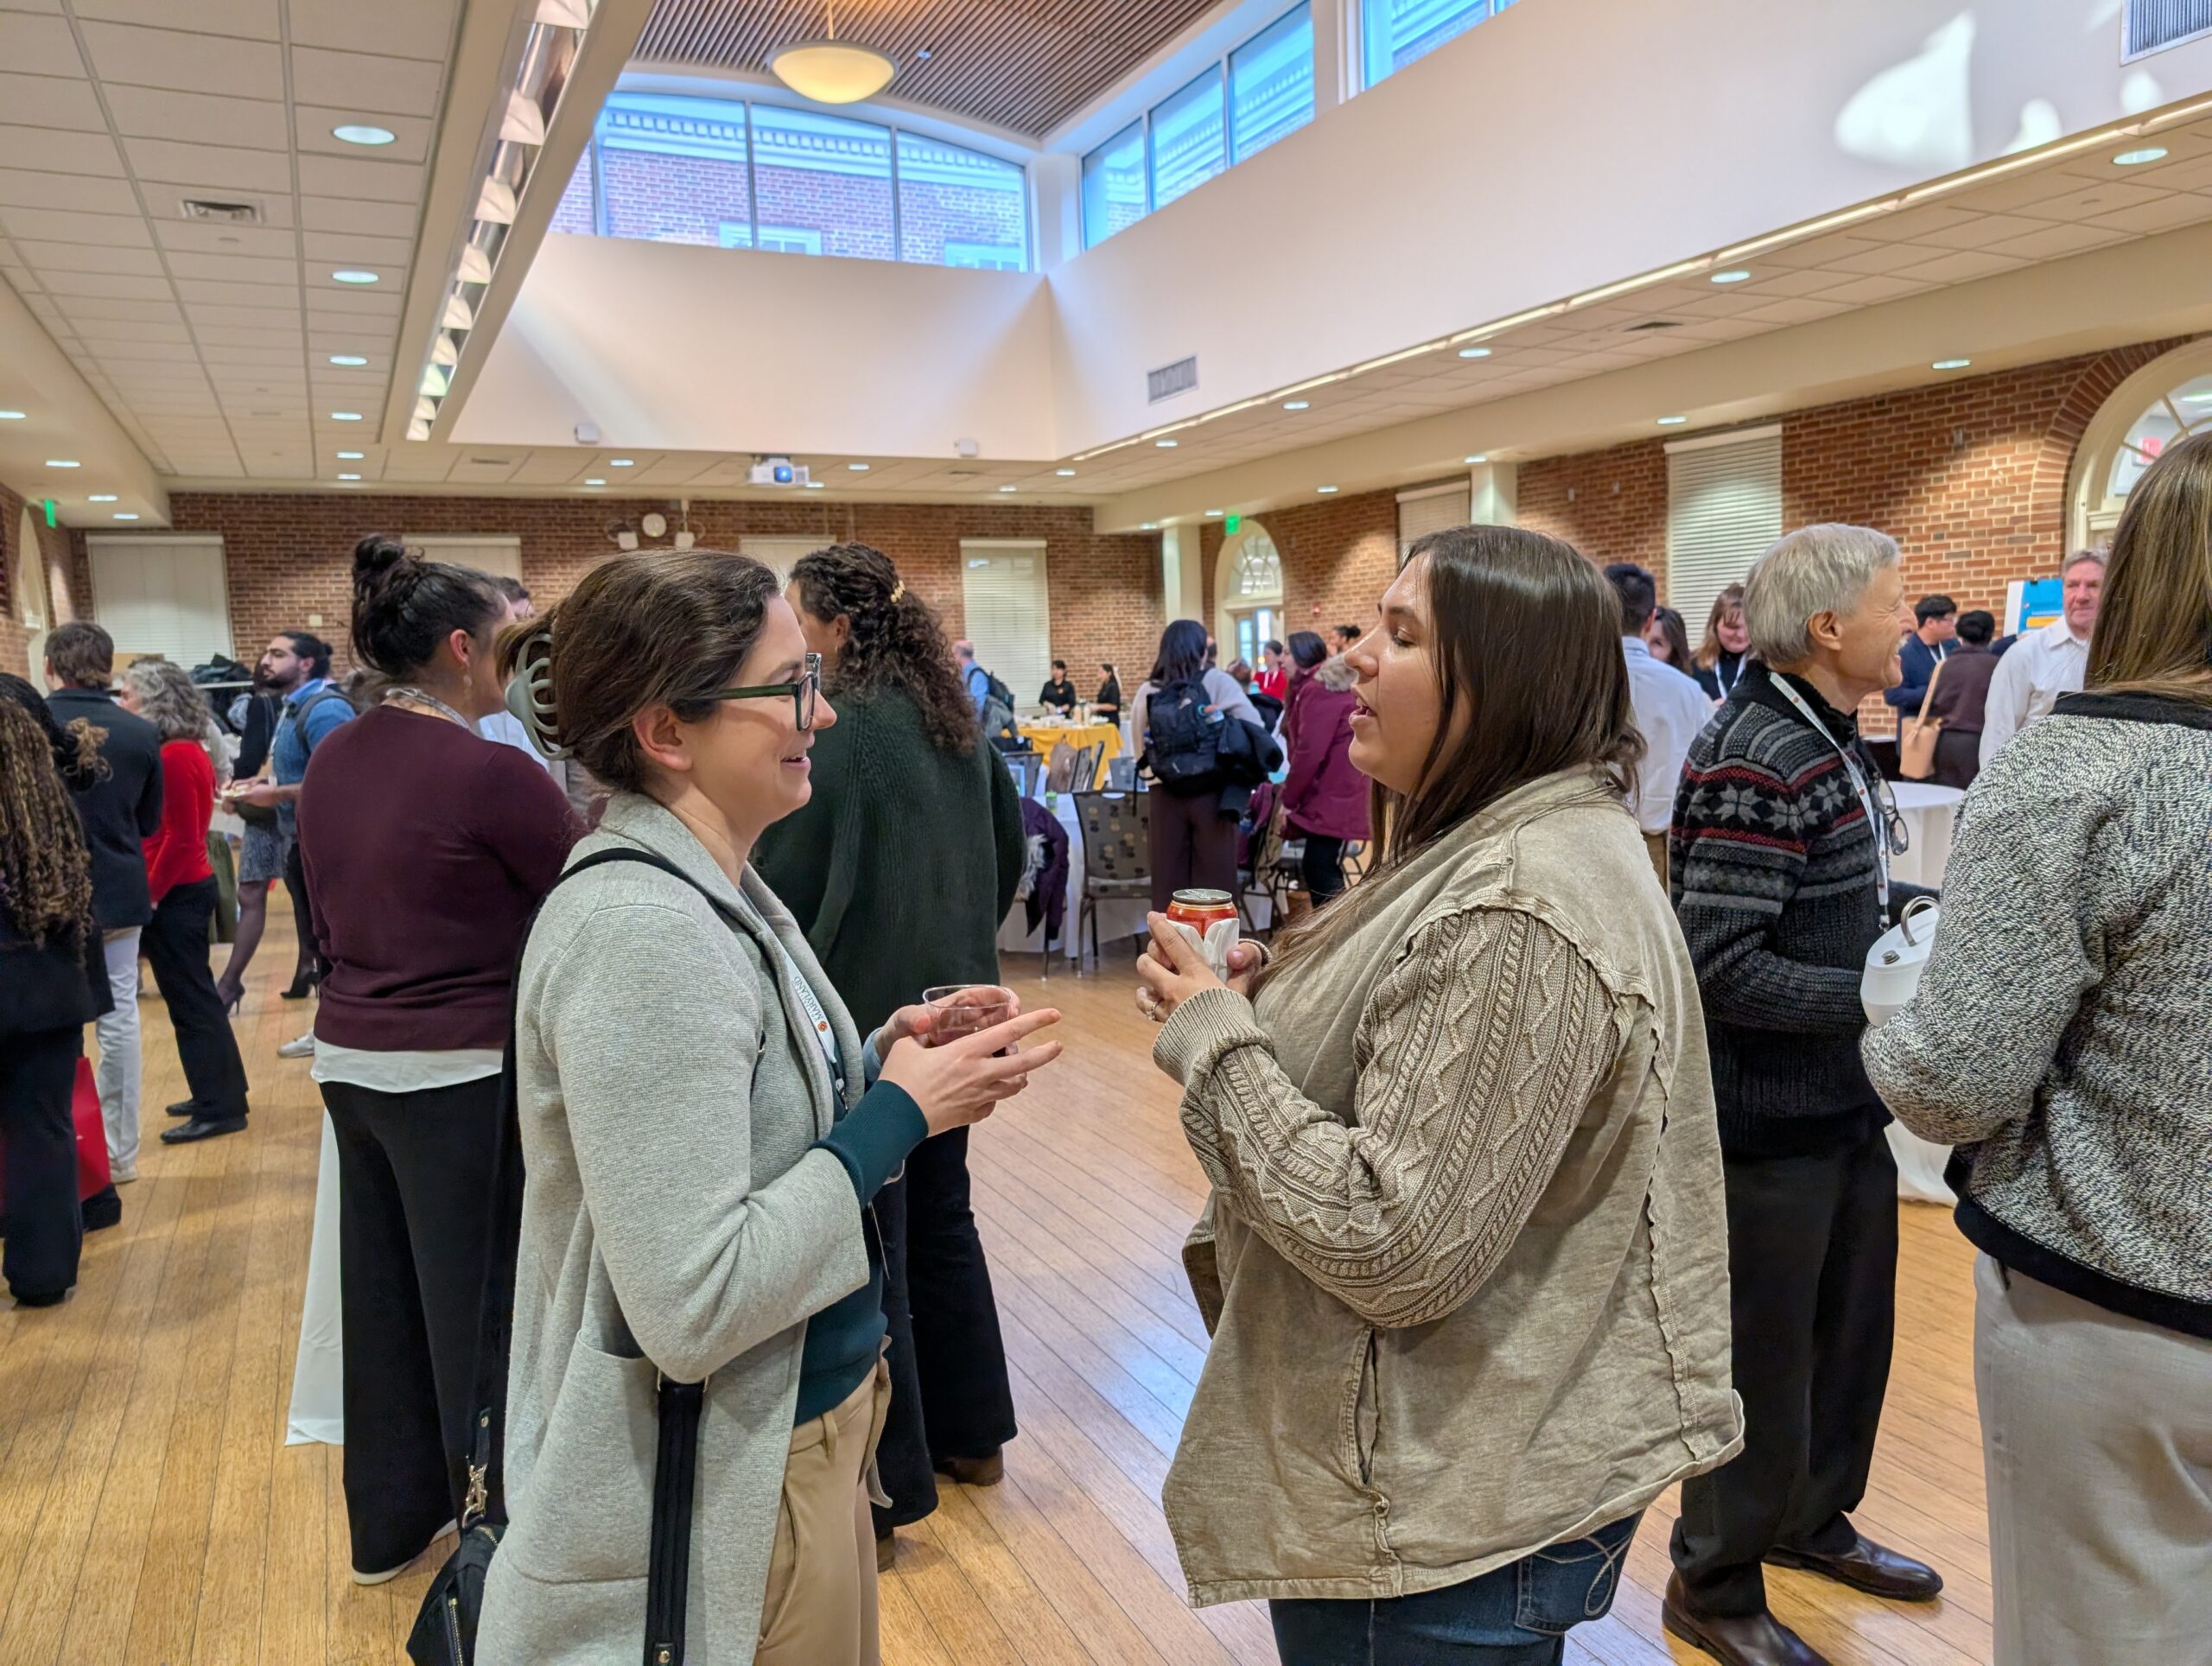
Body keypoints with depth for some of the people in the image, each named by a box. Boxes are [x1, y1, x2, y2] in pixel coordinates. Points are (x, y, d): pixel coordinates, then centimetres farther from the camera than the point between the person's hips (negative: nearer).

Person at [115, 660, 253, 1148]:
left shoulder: (173, 756, -18)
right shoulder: (187, 749, 11)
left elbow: (180, 837, -21)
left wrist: (150, 893, -15)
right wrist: (154, 888, 12)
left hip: (175, 893, -9)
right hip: (187, 887, 9)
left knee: (190, 1001, -2)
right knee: (196, 996, 16)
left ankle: (219, 1108, 5)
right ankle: (221, 1093, 26)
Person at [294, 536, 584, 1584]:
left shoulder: (330, 760, 5)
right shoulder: (489, 771, -19)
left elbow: (331, 918, 14)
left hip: (349, 1059, 8)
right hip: (460, 1076, -8)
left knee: (384, 1294, 19)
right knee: (482, 1311, 5)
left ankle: (389, 1520, 36)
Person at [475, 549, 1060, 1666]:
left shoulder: (707, 889, 2)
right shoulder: (644, 927, -27)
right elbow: (692, 1309, -29)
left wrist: (881, 1060, -5)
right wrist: (901, 1112, -21)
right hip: (721, 1493, -8)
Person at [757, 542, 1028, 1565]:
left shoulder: (840, 732, -17)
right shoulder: (956, 722, 6)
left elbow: (783, 884, -16)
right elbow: (1010, 848, 15)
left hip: (864, 1016, -8)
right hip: (953, 1007, 8)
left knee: (867, 1248, 3)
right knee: (940, 1213, 20)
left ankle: (888, 1487, 14)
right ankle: (970, 1432, 33)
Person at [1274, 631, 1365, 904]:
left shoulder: (1318, 691, -14)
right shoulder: (1329, 685, 19)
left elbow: (1309, 752, -19)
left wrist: (1289, 799, -11)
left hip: (1329, 799, -10)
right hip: (1334, 796, 10)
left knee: (1321, 871, -10)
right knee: (1317, 868, 12)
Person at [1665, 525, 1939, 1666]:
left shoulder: (1829, 739, 7)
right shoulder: (1756, 761, -23)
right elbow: (1722, 969, -27)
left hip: (1844, 1103, 9)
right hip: (1771, 1119, -9)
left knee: (1852, 1329, 23)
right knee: (1761, 1356, 7)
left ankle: (1810, 1519, 45)